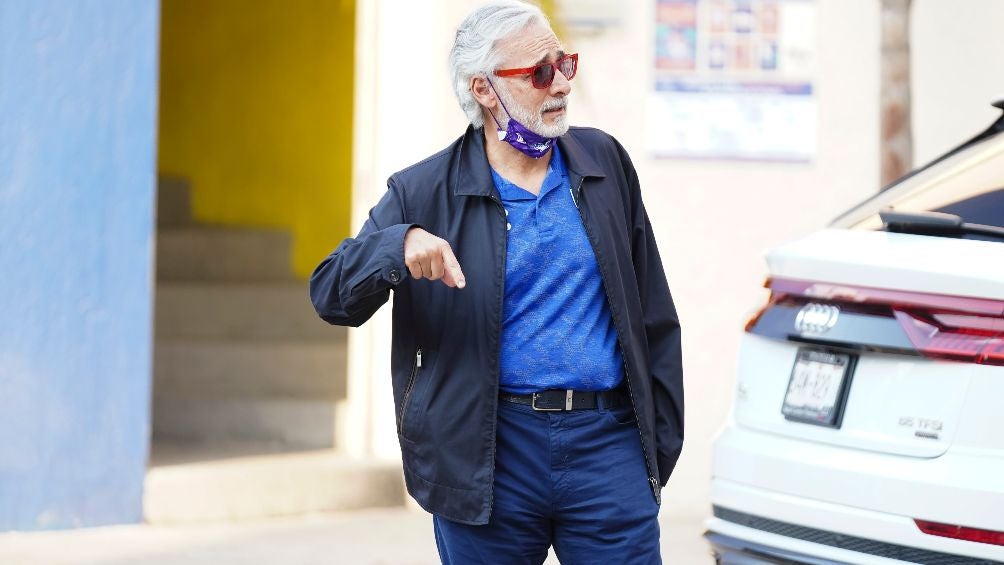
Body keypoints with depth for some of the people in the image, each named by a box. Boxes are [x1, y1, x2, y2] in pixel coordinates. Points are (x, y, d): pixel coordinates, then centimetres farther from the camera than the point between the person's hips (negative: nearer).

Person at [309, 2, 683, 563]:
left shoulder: (605, 162, 9)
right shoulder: (425, 193, 1)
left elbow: (653, 311, 13)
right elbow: (331, 296, -5)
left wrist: (662, 435, 9)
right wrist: (400, 245, -25)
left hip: (607, 443, 2)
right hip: (490, 457, -1)